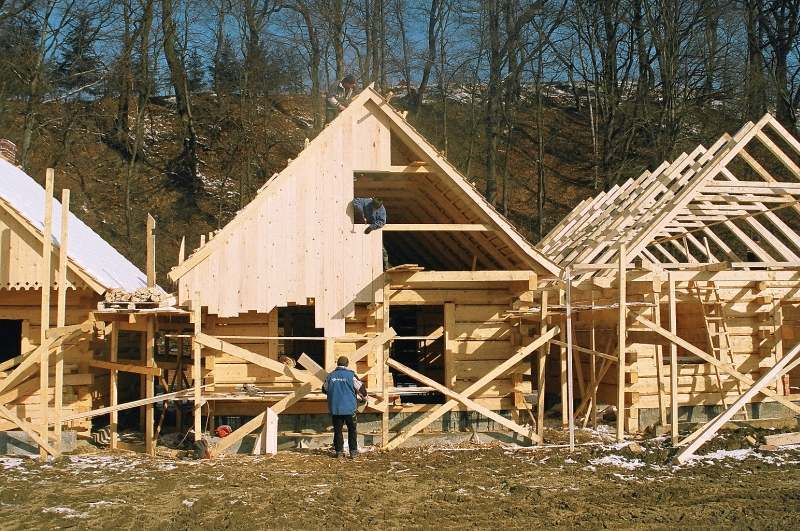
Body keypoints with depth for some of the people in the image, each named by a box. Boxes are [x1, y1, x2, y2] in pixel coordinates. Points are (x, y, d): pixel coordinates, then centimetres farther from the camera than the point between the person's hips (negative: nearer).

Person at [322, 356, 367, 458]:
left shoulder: (330, 376, 2)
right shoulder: (351, 375, -7)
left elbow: (324, 390, 15)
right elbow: (360, 388, -2)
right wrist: (365, 396, 19)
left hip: (335, 408, 2)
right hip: (349, 407, -2)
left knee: (337, 430, 9)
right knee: (352, 429, 9)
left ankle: (339, 451, 9)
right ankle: (353, 450, 7)